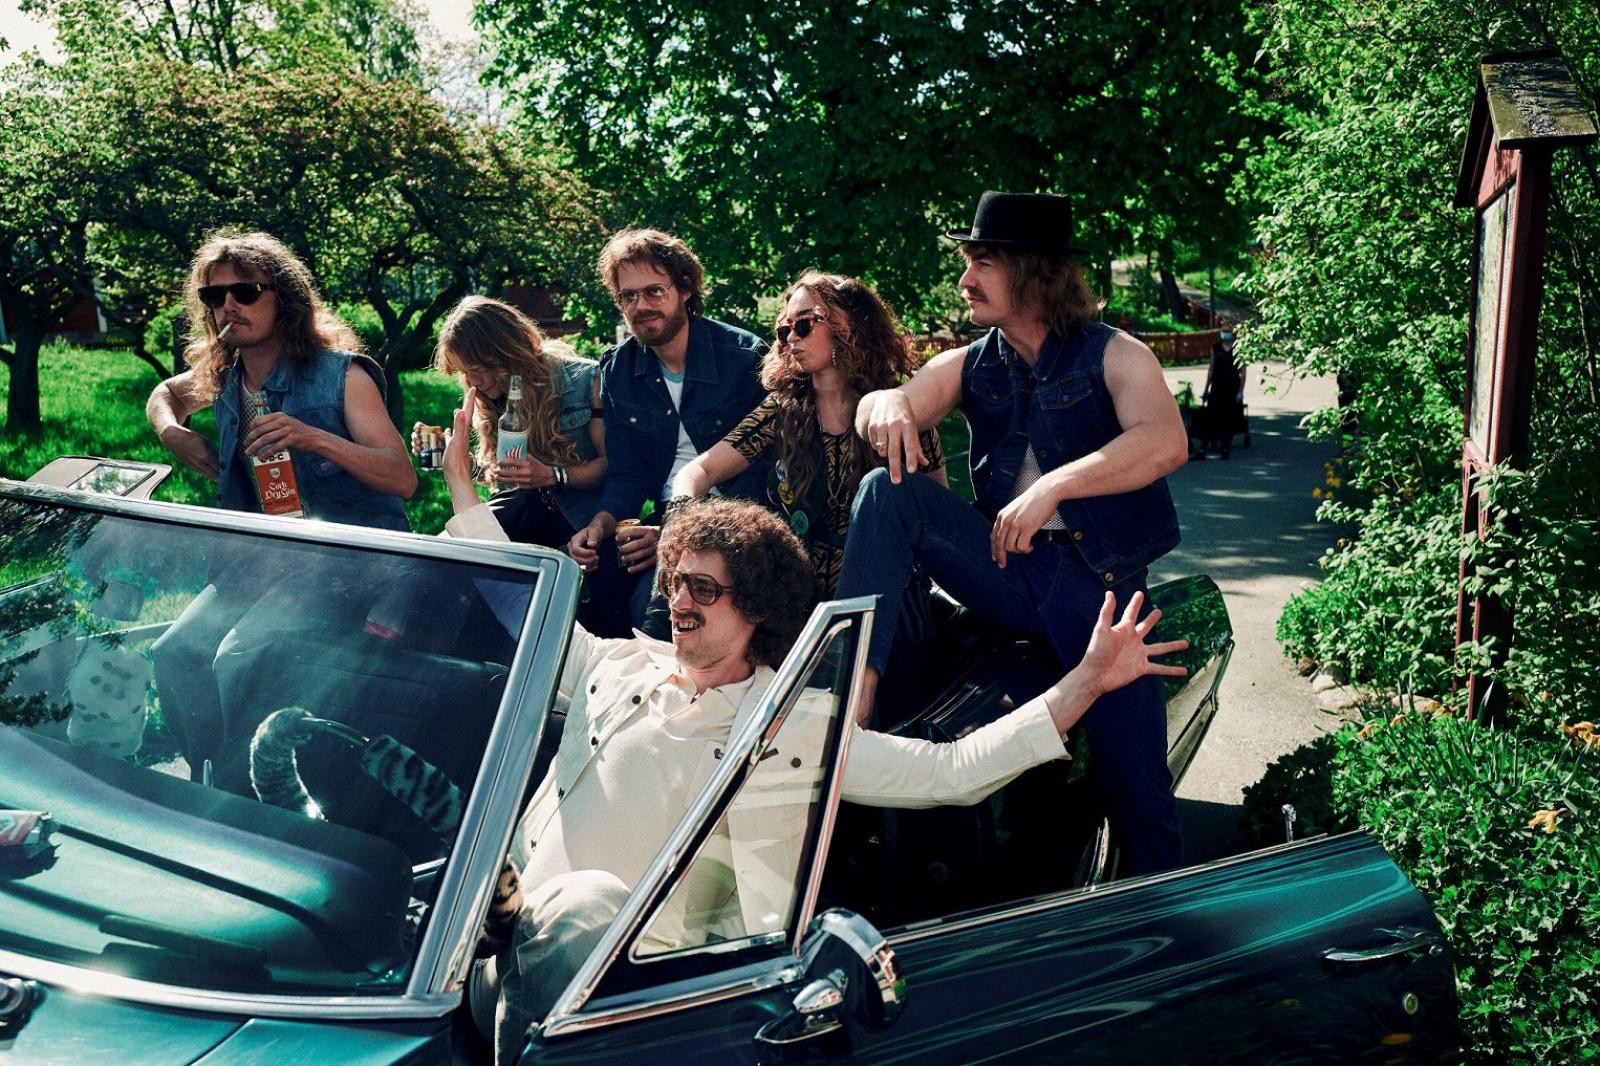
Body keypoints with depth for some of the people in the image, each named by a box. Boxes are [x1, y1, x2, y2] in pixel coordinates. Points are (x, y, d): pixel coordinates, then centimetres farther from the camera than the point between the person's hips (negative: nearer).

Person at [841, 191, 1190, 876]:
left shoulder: (1113, 355, -1)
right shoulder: (970, 366, 13)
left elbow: (1165, 443, -19)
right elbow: (890, 408, -1)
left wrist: (1055, 486, -30)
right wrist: (887, 407, -26)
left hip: (1099, 581, -3)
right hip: (1005, 569, 3)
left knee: (1135, 783, -9)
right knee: (889, 492, -18)